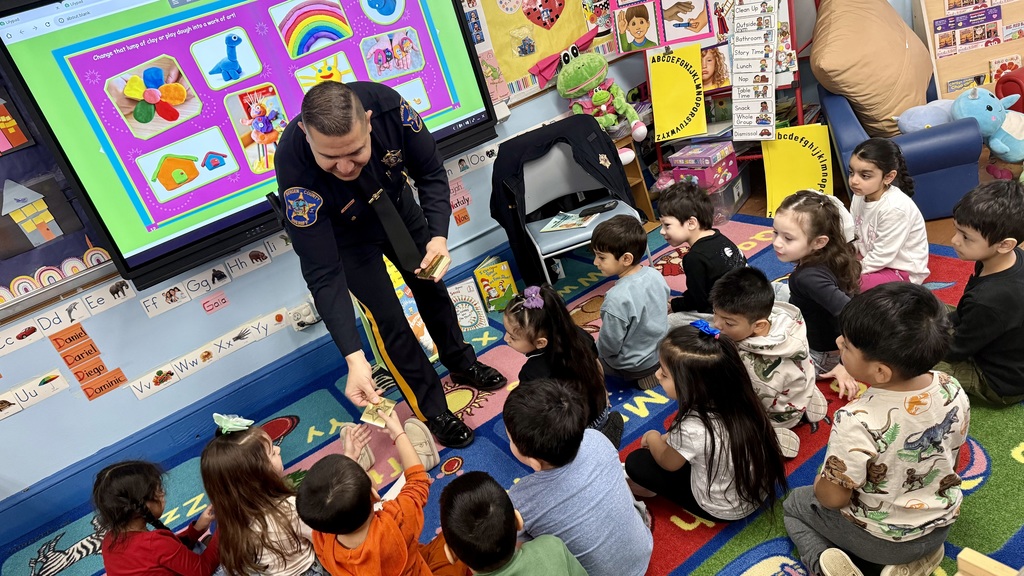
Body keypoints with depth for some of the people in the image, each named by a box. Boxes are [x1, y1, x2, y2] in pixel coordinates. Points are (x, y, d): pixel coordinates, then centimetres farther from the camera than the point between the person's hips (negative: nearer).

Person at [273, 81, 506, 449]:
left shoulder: (387, 105, -37)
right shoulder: (295, 169, -41)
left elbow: (431, 173, -19)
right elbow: (322, 273, -37)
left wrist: (438, 235, -36)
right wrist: (354, 358, -43)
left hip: (398, 206, 4)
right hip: (346, 236, -3)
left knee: (432, 288, 18)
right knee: (388, 321, -4)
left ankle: (461, 364, 46)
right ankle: (433, 411, 19)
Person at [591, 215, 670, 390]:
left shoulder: (618, 299, -36)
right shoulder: (655, 275, -14)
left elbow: (609, 346, -25)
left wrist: (596, 351, -2)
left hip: (634, 366, -7)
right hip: (662, 351, 7)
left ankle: (639, 377, 8)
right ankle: (653, 372, 18)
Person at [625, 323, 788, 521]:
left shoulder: (692, 429, -36)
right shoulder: (734, 398, -20)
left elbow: (667, 463, -11)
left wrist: (653, 437, 7)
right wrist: (668, 437, 6)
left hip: (722, 509, -6)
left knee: (636, 461, 3)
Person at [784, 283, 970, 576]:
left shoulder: (857, 422, -38)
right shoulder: (953, 390, -20)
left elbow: (833, 498, -23)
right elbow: (951, 459, -1)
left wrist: (821, 485, -1)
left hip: (879, 537, -5)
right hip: (941, 524, 5)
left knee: (794, 505, 21)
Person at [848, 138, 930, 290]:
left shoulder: (895, 208, -30)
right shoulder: (860, 196, -7)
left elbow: (881, 257, -26)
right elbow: (855, 238, 3)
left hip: (902, 270, -7)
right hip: (874, 258, 7)